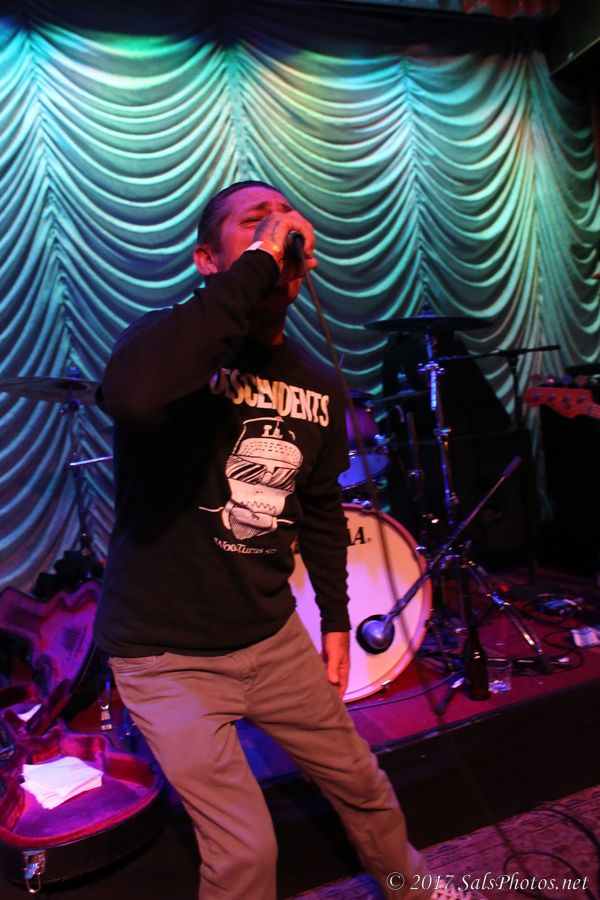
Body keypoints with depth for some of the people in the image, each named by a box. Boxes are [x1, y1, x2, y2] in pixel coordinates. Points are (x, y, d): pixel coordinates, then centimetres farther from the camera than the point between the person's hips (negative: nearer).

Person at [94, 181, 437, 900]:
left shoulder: (318, 385, 1)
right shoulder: (171, 341, -17)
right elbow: (131, 395, -43)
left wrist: (335, 620, 13)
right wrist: (256, 265, -36)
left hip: (274, 638, 6)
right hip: (167, 652, -5)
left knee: (362, 784, 20)